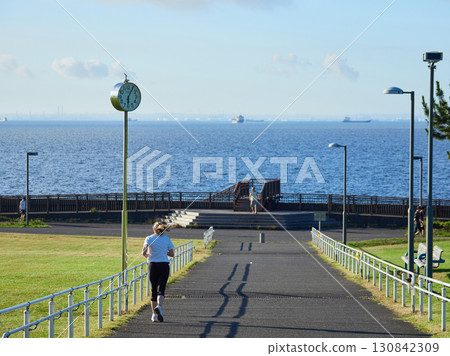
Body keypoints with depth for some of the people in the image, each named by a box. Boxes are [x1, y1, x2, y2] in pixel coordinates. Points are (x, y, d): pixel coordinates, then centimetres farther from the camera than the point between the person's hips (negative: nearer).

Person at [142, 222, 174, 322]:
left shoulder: (149, 238, -1)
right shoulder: (167, 239, 3)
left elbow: (144, 252, -14)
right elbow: (172, 254, 3)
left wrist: (146, 255, 9)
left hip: (152, 265, 0)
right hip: (164, 265, 0)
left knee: (154, 290, 10)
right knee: (161, 289, -4)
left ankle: (154, 314, 11)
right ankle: (159, 306, -32)